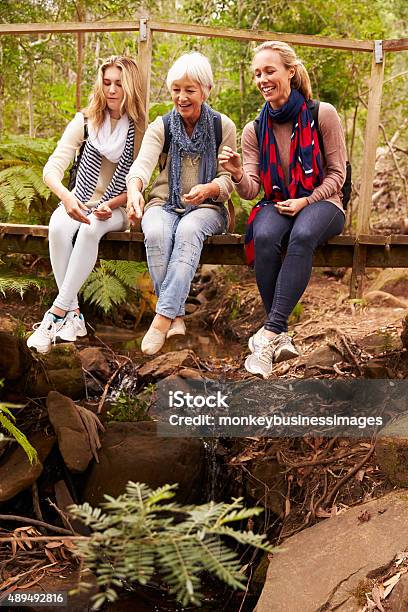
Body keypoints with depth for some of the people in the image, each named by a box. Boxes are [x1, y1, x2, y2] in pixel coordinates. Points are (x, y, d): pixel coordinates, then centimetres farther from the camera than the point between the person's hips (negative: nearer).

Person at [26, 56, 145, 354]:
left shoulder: (143, 128, -5)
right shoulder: (85, 121, -2)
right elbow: (53, 167, -11)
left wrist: (110, 205, -20)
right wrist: (66, 196, -33)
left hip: (117, 207, -2)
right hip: (79, 202, 2)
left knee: (90, 229, -36)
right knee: (58, 228, -32)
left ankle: (57, 312, -31)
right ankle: (73, 312, -26)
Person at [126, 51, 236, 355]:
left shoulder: (223, 127, 1)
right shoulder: (161, 127, 2)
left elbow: (229, 179, -3)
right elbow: (143, 163, -16)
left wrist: (209, 189, -28)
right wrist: (134, 189, -40)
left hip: (206, 208, -1)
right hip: (165, 203, 1)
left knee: (188, 231, -37)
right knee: (156, 234, -34)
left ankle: (163, 317, -38)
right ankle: (177, 316, -29)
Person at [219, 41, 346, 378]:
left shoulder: (322, 114, -5)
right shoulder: (255, 130, 5)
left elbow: (336, 174, -2)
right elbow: (252, 190, -2)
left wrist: (305, 202, -16)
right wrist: (237, 174, -24)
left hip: (321, 202, -2)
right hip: (277, 204, 3)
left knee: (303, 235, -38)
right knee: (264, 238, -34)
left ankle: (270, 333, -38)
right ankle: (282, 336, -26)